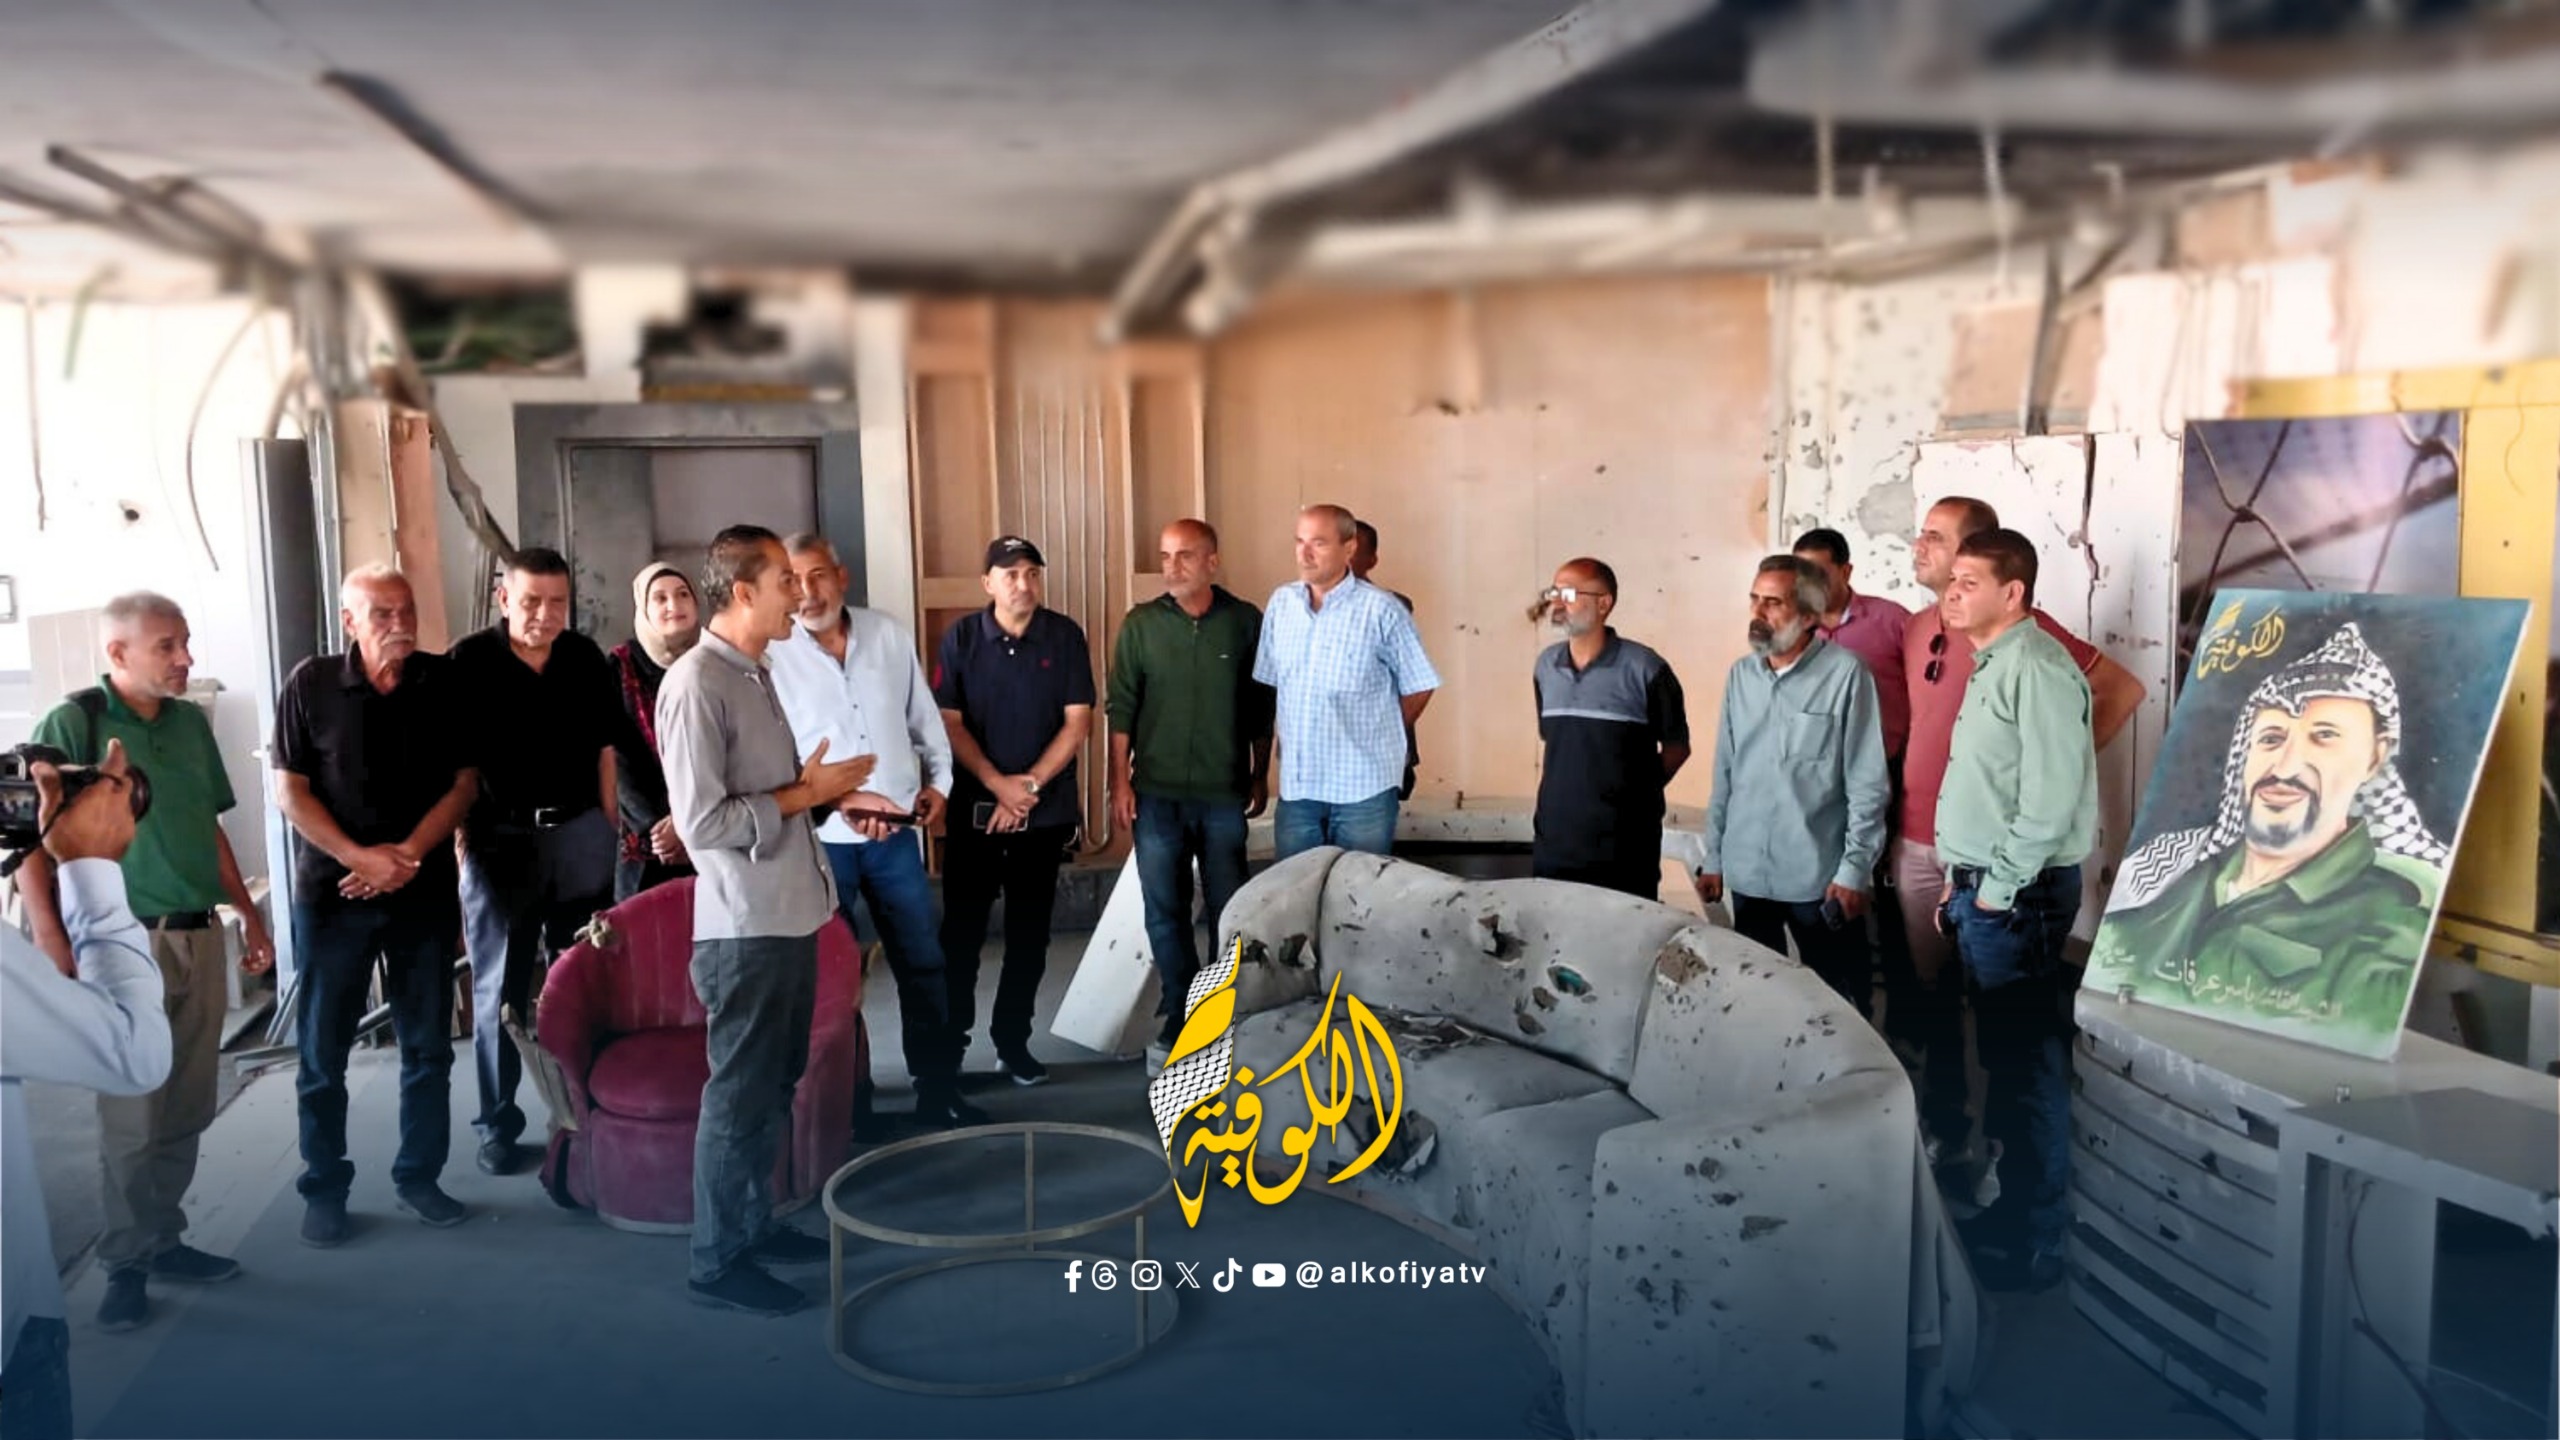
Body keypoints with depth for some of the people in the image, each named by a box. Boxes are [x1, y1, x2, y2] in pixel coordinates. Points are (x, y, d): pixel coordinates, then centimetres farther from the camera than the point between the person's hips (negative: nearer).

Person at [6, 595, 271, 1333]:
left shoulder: (191, 723, 9)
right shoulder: (71, 726, -8)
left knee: (186, 1109, 11)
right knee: (133, 1116, -1)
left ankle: (164, 1240, 24)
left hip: (199, 938, 5)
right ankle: (127, 1263, 12)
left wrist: (249, 914, 16)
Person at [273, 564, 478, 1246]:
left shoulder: (443, 682, 0)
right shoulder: (311, 684, -4)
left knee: (428, 1045, 8)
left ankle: (419, 1175, 21)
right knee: (323, 1050, 5)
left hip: (425, 888, 2)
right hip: (332, 890, -1)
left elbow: (464, 781, 2)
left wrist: (407, 854, -10)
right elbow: (291, 789, -4)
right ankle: (324, 1188, 17)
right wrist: (359, 857, -13)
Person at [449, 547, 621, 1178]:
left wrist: (606, 832, 8)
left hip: (579, 835, 3)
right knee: (500, 989, 6)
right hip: (500, 839, -3)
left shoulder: (587, 660, 3)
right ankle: (498, 1126, 15)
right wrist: (463, 838, -8)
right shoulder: (467, 663, -8)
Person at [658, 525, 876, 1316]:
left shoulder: (752, 673, 12)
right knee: (740, 1092, 2)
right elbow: (703, 822, -23)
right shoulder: (696, 683, -18)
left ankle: (755, 1226, 33)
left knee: (775, 1086, 19)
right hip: (744, 927, -9)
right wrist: (806, 793, -16)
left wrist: (829, 794, 5)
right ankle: (716, 1260, 15)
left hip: (787, 917, 9)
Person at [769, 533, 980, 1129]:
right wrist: (841, 799, -21)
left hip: (896, 834, 3)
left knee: (924, 963, 9)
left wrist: (938, 781, 3)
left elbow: (925, 718, 12)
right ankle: (849, 1101, 22)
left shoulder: (889, 635, 2)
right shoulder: (773, 656, -10)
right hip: (818, 840, -3)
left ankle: (938, 1091, 21)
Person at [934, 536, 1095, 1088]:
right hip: (974, 807, -1)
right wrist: (997, 784, -14)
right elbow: (949, 723, -4)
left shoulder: (1065, 636, -1)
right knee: (961, 929, 2)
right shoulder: (961, 638, -2)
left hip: (1046, 810, 1)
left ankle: (1013, 1041, 20)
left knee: (1029, 932, 8)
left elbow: (1078, 722, -4)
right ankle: (948, 1042, 12)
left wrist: (1029, 785, -11)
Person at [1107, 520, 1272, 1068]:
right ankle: (1177, 1020, 19)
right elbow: (1122, 707, 1)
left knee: (1229, 911, 6)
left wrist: (1261, 777, 7)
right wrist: (1120, 782, -3)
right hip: (1156, 794, 1)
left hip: (1224, 794, -1)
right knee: (1165, 912, 7)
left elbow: (1260, 706, 5)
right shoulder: (1140, 625, 0)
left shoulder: (1245, 622, -1)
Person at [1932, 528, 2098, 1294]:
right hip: (1980, 888, 10)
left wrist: (1997, 889, -17)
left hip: (2018, 895, -10)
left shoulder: (2037, 668, -16)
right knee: (2003, 1056, 17)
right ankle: (2006, 1207, 29)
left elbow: (2050, 800, -22)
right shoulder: (1990, 666, 15)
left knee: (2026, 1063, -2)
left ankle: (2032, 1244, 8)